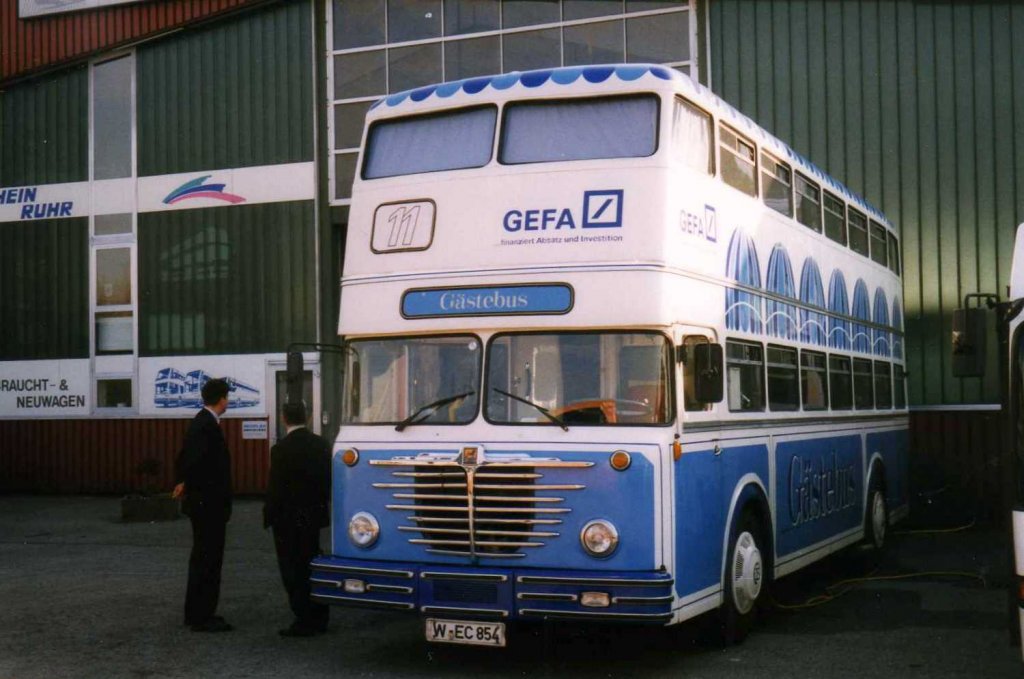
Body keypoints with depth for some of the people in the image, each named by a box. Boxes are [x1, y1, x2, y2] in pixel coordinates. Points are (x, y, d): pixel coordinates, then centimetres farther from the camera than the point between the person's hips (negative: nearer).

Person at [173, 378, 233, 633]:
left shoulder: (200, 421, 13)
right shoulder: (208, 425, -19)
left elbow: (186, 457, 15)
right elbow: (197, 460, -28)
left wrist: (183, 483, 6)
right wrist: (186, 484, -13)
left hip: (203, 502, 10)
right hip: (209, 503, -10)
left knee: (202, 557, 17)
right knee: (208, 558, -5)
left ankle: (196, 613, 25)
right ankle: (202, 617, 0)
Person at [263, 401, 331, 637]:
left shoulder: (282, 449, -17)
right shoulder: (321, 445, 2)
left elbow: (275, 489, -15)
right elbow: (328, 480, 6)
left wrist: (269, 517, -3)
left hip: (289, 520, -6)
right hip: (314, 516, 6)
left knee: (294, 571, 2)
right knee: (312, 566, 16)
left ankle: (304, 622, 3)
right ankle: (319, 619, 21)